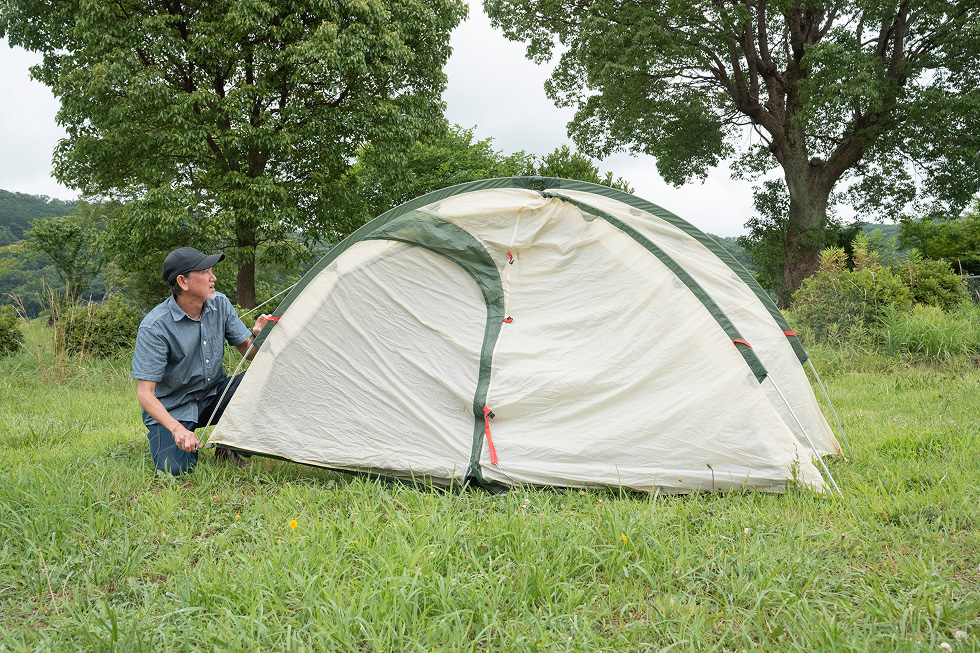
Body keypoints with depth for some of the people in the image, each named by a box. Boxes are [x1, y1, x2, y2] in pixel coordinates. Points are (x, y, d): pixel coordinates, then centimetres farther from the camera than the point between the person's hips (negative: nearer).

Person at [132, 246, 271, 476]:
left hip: (213, 397, 5)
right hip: (173, 409, -5)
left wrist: (257, 337, -25)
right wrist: (176, 428, -39)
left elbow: (248, 353, 0)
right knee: (174, 468, -27)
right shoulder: (154, 327, -24)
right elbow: (145, 393, -24)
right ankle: (164, 440, 10)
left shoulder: (220, 304, -7)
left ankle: (228, 449, -4)